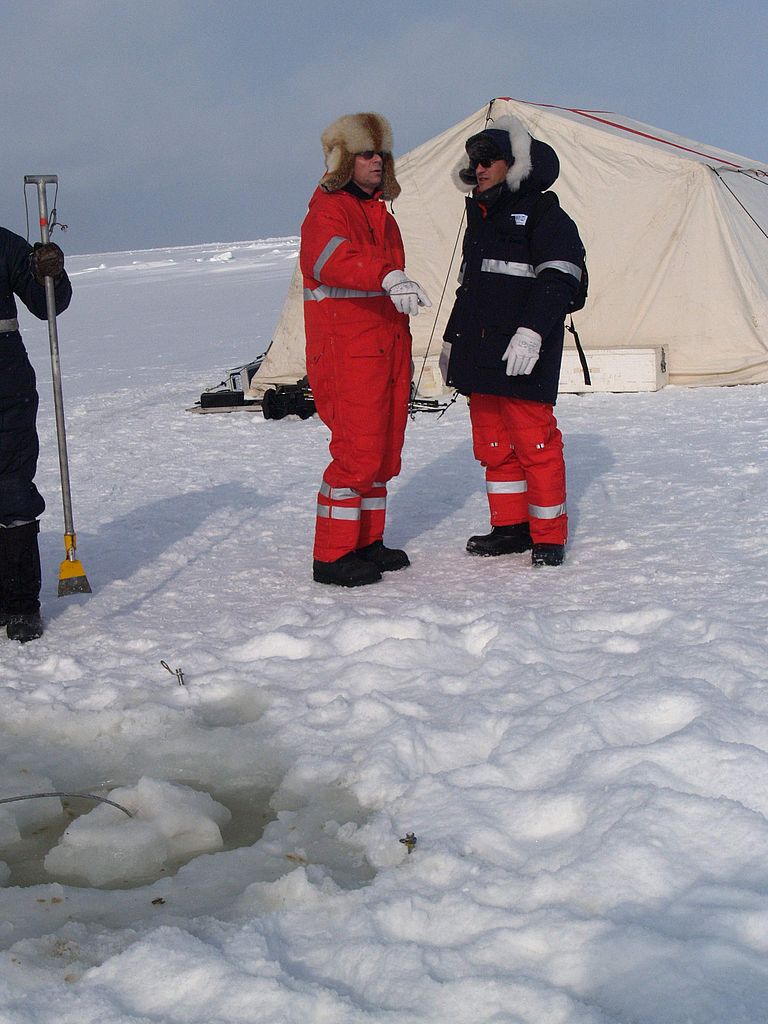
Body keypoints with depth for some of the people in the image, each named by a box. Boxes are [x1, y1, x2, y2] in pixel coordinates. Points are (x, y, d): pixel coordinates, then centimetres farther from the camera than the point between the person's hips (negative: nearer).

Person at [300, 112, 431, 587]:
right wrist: (388, 275, -49)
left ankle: (368, 543, 23)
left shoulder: (381, 214, 20)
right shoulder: (328, 209, -8)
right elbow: (333, 258, -32)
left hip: (388, 351, 9)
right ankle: (332, 556, -2)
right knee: (356, 450, -10)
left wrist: (404, 354, 27)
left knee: (385, 451, 12)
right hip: (345, 352, -9)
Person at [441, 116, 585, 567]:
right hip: (480, 354, 8)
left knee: (534, 442, -5)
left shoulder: (541, 212, -4)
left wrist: (531, 331, -24)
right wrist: (452, 339, 28)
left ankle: (549, 535, 6)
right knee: (494, 444, 11)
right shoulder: (480, 216, 21)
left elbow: (558, 279, -14)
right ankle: (511, 526, 21)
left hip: (524, 357, -8)